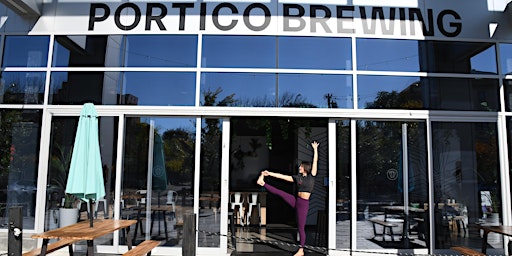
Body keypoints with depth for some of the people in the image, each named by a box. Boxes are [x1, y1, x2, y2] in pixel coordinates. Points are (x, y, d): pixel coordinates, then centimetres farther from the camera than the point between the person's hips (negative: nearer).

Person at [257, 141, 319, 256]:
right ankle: (262, 183, 3)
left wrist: (315, 149, -5)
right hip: (295, 200, 4)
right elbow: (282, 176, 7)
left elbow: (315, 161, -5)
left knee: (301, 227, 0)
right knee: (280, 193, -7)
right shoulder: (297, 177, 8)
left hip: (304, 204, -4)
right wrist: (270, 173, 4)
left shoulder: (311, 176, -3)